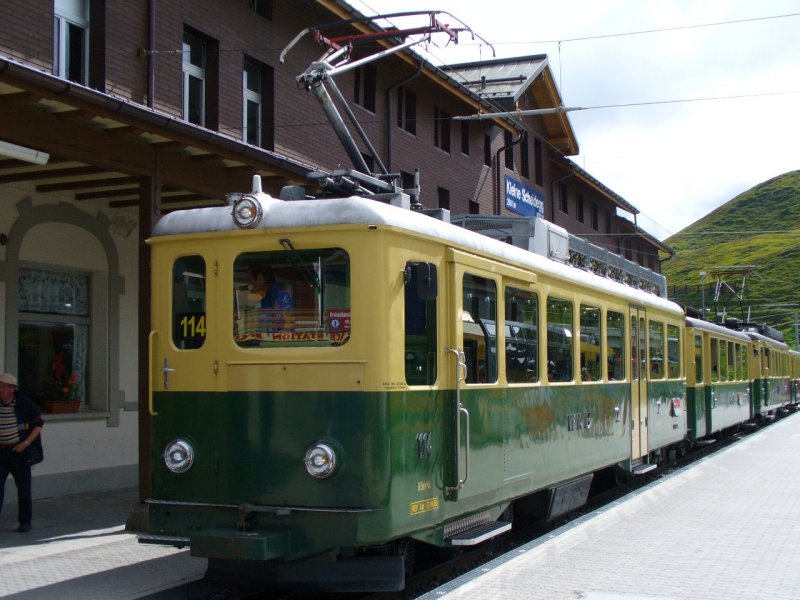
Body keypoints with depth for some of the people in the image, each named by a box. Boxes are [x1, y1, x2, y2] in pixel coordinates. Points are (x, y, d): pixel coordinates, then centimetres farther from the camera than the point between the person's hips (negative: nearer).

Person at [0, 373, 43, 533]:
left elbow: (39, 424, -5)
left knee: (23, 487, 5)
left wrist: (25, 443, -14)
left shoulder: (24, 404, -11)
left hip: (19, 451, -2)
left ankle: (25, 521, 17)